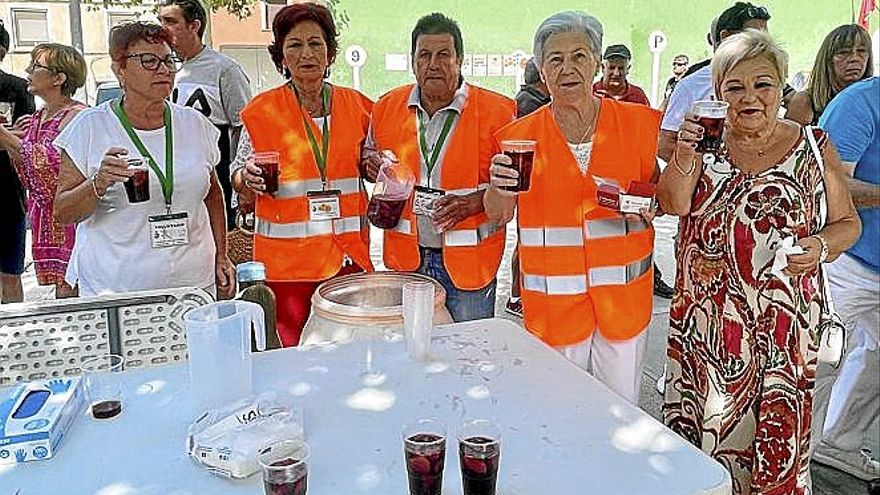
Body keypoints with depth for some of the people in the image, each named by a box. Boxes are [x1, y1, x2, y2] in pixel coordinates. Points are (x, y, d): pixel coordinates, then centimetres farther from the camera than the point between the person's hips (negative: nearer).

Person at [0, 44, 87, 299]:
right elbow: (31, 179, 17)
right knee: (61, 293, 12)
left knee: (71, 292, -7)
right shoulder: (38, 118, 16)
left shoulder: (77, 115, -11)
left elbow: (58, 165, -22)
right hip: (47, 223, 9)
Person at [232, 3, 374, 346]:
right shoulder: (261, 112, 0)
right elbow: (239, 180, 7)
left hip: (347, 252, 2)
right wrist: (248, 178, -14)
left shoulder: (357, 106, 7)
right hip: (285, 255, -2)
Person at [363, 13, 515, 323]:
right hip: (406, 256, 3)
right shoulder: (387, 107, 5)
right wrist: (372, 166, -2)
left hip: (469, 260, -3)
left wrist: (473, 202, -19)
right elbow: (371, 157, 21)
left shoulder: (497, 111, -7)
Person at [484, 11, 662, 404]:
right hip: (553, 298, 0)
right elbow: (497, 215, 4)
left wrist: (649, 205, -11)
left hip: (623, 294, 1)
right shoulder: (521, 134, -1)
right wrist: (499, 187, -17)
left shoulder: (636, 122, 0)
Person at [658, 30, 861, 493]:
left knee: (778, 433, 6)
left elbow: (848, 222, 7)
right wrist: (685, 154, -28)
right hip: (705, 320, 1)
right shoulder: (705, 140, 4)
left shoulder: (813, 146, 2)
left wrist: (821, 245, -13)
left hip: (784, 324, 0)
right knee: (702, 424, 9)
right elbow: (674, 203, -11)